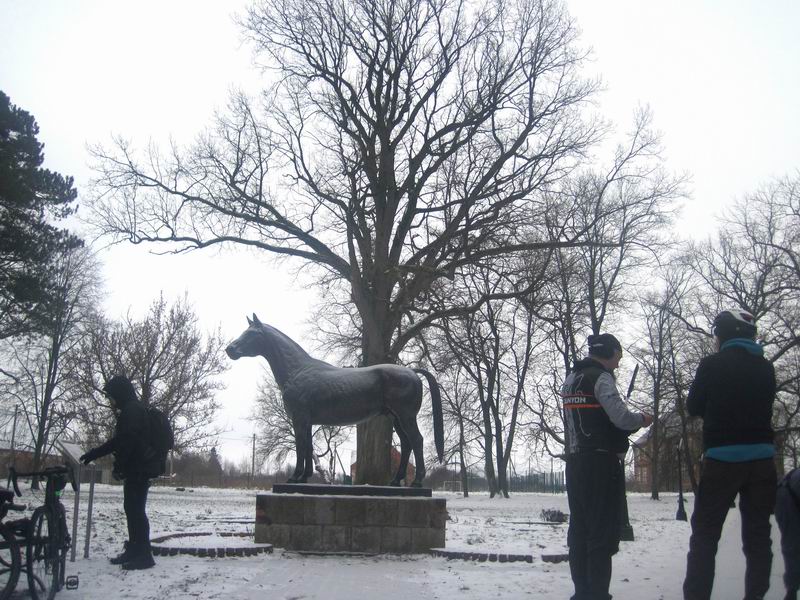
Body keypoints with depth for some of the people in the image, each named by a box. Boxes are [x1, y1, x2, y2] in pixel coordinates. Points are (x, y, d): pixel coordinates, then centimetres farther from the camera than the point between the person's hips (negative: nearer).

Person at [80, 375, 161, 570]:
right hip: (136, 469, 11)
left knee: (136, 510, -9)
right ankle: (134, 550, 21)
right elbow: (119, 441, 27)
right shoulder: (130, 410, 21)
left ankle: (144, 555, -8)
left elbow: (127, 441, -22)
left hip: (139, 469, -11)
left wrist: (120, 465, -24)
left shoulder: (133, 410, -13)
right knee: (132, 509, 14)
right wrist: (94, 453, 27)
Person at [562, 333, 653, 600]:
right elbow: (621, 418, -18)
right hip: (601, 462, -8)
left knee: (579, 528, 11)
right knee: (603, 531, -4)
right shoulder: (601, 377, -11)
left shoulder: (570, 379, 15)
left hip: (575, 462, 8)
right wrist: (642, 419, 2)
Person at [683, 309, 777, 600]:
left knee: (704, 535, 5)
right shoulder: (765, 368, 7)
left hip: (722, 457, -4)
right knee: (758, 535, 12)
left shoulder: (712, 365, -6)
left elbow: (693, 407, 3)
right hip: (762, 457, 4)